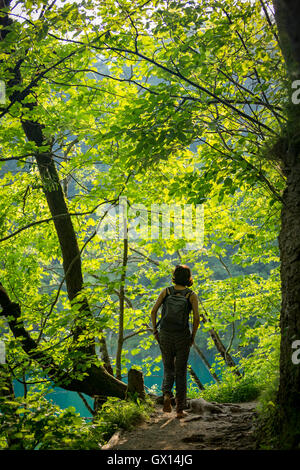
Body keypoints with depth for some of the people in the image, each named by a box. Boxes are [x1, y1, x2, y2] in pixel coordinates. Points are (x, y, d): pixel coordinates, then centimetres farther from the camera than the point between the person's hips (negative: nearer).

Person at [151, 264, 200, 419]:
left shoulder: (166, 291, 0)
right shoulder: (192, 295, -4)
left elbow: (153, 310, -7)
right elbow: (196, 317, -13)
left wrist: (155, 330, 3)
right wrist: (193, 336, 0)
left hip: (165, 336, 1)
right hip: (182, 337, -1)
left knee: (168, 369, 18)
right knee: (181, 372, 11)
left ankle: (167, 394, -9)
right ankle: (180, 409, 9)